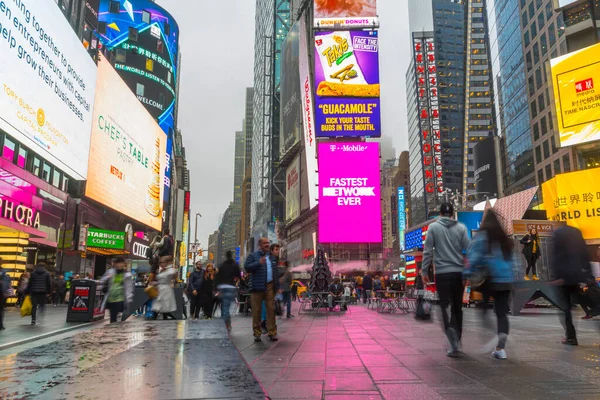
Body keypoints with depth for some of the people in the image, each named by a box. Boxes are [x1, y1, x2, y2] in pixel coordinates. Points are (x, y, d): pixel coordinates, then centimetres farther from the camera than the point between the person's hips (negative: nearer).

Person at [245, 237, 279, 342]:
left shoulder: (271, 256, 17)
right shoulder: (253, 255, 4)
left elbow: (275, 271, 18)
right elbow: (247, 267, -7)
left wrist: (277, 285, 11)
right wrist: (259, 263, -18)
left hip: (270, 286, 3)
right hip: (258, 286, -3)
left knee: (271, 309, 2)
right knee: (256, 310, 2)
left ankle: (272, 332, 8)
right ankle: (257, 333, 11)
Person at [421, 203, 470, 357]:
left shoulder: (433, 227, 0)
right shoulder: (461, 227, 5)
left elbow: (428, 251, -4)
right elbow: (468, 251, 2)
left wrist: (424, 271, 2)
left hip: (442, 273, -3)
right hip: (459, 272, 3)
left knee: (446, 308, -1)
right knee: (457, 308, 15)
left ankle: (454, 344, -11)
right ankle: (457, 341, 24)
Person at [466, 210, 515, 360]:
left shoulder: (483, 235, -4)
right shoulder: (504, 237, 13)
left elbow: (475, 255, -16)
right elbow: (511, 259, 15)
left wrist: (469, 271, -16)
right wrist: (513, 279, 20)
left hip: (489, 278, -5)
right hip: (506, 280, 5)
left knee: (483, 308, 9)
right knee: (502, 312, 5)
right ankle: (500, 347, -2)